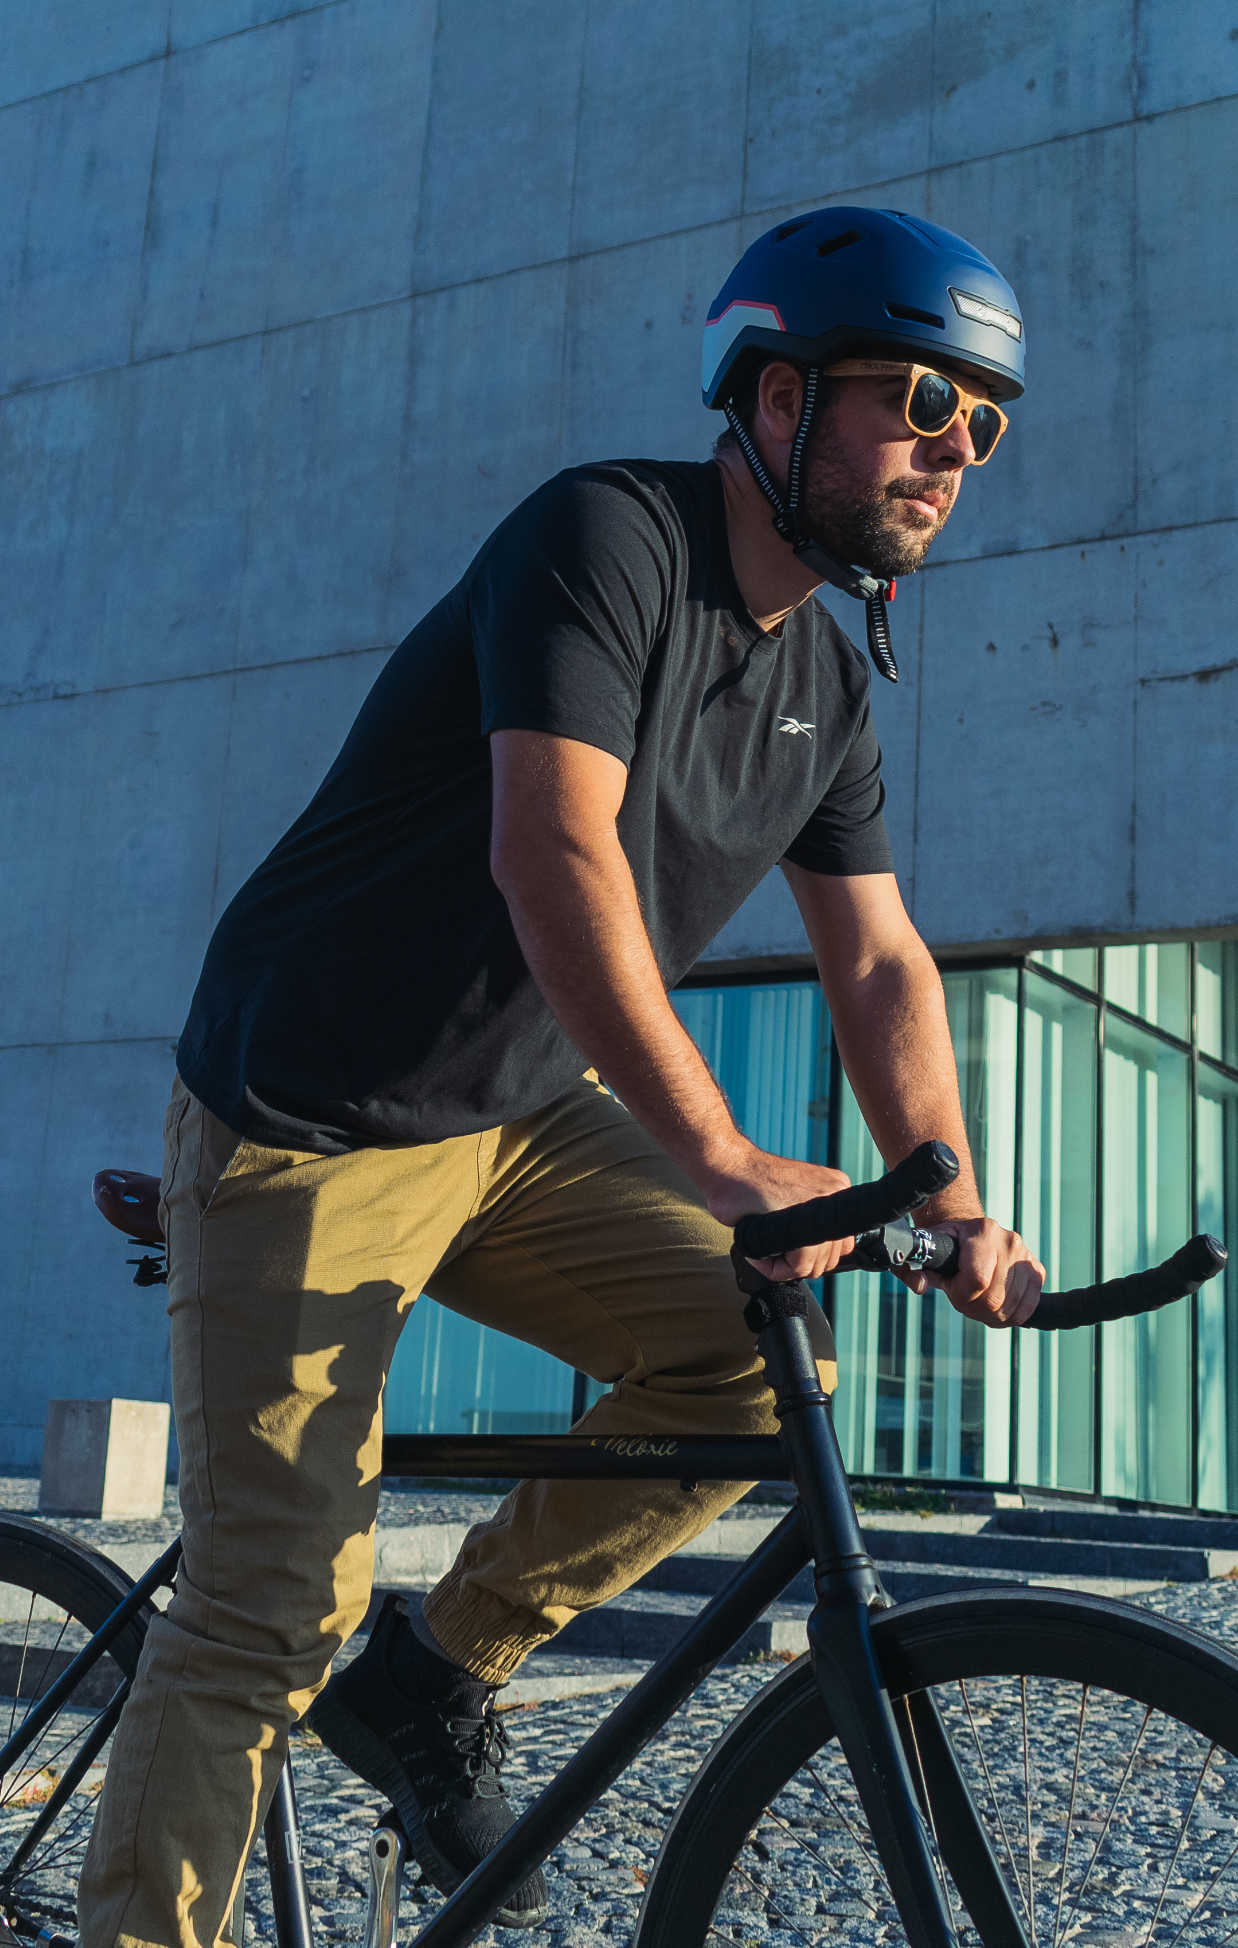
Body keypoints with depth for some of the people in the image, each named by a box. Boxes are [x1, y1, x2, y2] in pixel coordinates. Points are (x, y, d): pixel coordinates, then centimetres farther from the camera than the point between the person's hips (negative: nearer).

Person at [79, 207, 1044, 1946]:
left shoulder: (827, 685, 6)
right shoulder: (606, 534, -18)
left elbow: (880, 964, 8)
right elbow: (554, 856, -30)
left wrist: (960, 1212, -4)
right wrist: (719, 1157, -36)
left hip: (521, 1119, 7)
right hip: (309, 1125, -7)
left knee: (764, 1349, -12)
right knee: (274, 1613, -9)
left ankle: (442, 1676, 6)